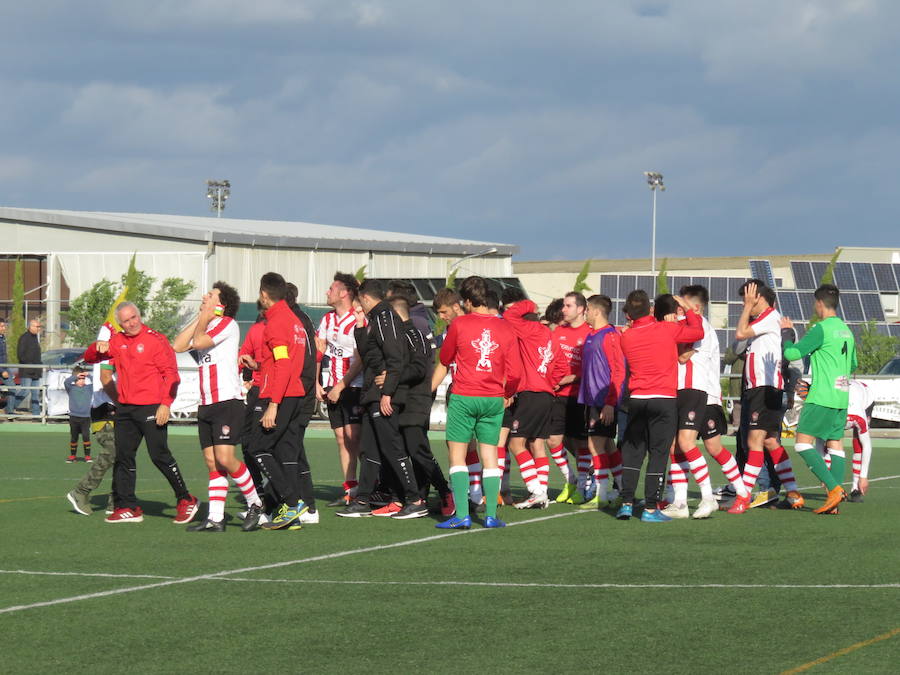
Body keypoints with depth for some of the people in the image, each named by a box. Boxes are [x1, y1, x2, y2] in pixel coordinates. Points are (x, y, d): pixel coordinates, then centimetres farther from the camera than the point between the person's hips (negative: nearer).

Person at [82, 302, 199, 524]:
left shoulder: (155, 340, -6)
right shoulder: (117, 342, 13)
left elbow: (171, 374, -9)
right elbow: (89, 358, 20)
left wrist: (166, 404, -18)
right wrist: (97, 348, -4)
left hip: (152, 409, -7)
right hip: (125, 409, 7)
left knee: (159, 455, -8)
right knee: (123, 457, 6)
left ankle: (186, 501, 3)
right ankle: (127, 508, 13)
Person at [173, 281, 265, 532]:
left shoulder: (227, 324, -4)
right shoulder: (205, 326, 21)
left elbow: (198, 342, -14)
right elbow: (177, 346, 10)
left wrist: (205, 318, 1)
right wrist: (199, 319, 9)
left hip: (228, 401, -8)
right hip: (206, 405, 8)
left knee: (225, 459, -15)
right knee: (212, 462, 3)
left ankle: (255, 503, 2)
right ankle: (215, 519, 1)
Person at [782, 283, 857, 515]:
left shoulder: (821, 329, -12)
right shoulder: (846, 330, 14)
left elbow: (792, 353, -13)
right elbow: (853, 365, 25)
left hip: (822, 397, -8)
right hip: (842, 397, 8)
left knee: (803, 443, -5)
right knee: (835, 444, 7)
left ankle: (834, 488, -17)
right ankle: (834, 503, 0)